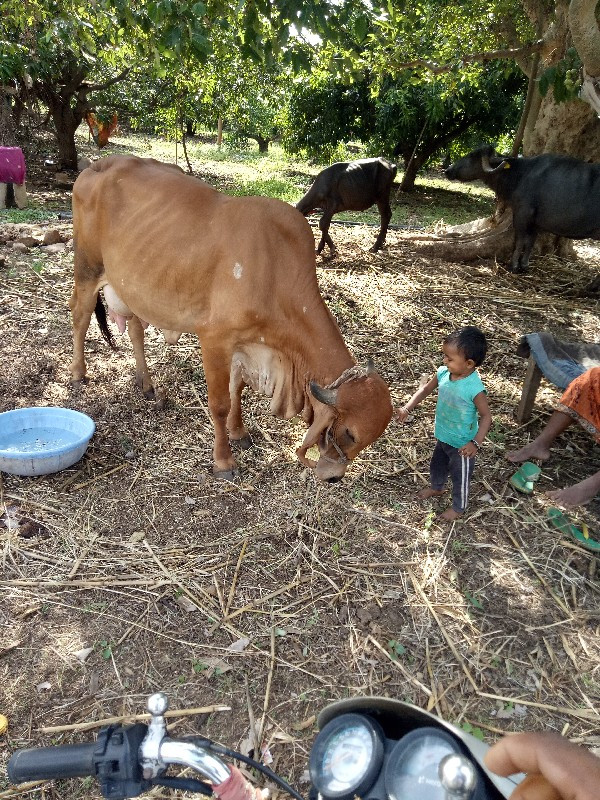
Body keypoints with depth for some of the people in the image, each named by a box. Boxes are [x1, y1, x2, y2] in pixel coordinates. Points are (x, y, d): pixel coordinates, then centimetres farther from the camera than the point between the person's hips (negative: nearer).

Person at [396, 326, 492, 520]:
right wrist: (407, 408, -8)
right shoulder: (443, 373, -15)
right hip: (443, 437, 7)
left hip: (462, 444, -7)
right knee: (437, 465, 32)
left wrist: (476, 442, -33)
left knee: (460, 477, 18)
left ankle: (458, 507, 45)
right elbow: (426, 389, 1)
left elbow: (486, 416, -24)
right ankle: (437, 488, 62)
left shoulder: (474, 388, -33)